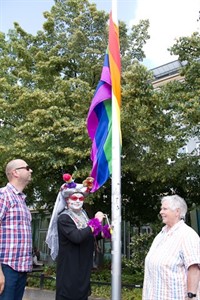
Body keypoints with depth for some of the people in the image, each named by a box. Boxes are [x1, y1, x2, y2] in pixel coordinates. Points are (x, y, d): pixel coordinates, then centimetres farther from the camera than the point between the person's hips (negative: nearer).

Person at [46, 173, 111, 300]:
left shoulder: (83, 215, 9)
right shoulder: (63, 218, -14)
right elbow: (77, 237, -29)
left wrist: (105, 231, 2)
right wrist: (96, 221, -21)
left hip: (83, 267, 7)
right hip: (69, 268, -7)